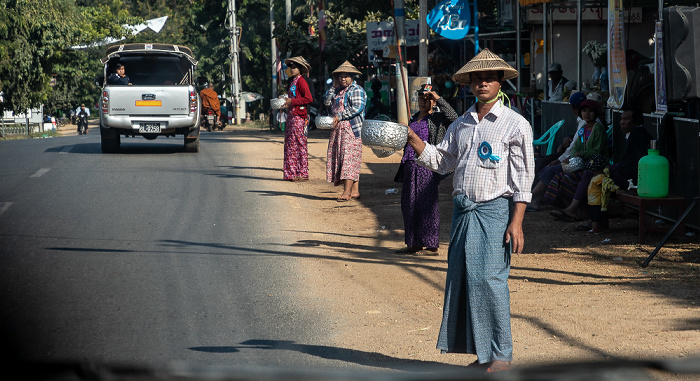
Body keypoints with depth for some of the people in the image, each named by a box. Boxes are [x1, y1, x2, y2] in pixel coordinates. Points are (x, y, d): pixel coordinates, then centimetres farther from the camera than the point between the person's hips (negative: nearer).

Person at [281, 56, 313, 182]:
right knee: (290, 144, 9)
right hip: (291, 116, 9)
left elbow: (308, 98, -17)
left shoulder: (301, 81, -10)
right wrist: (285, 101, 10)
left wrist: (292, 101, -15)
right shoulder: (292, 81, 17)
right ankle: (292, 173, 12)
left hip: (299, 116, -9)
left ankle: (302, 173, -4)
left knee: (299, 144, -7)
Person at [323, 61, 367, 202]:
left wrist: (340, 116, -17)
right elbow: (326, 102, 14)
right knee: (340, 158, 5)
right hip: (338, 129, 8)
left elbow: (357, 108, -15)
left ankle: (347, 192, -19)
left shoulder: (357, 90, -4)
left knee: (349, 158, -14)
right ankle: (355, 191, 7)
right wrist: (334, 87, 8)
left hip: (351, 128, -8)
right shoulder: (339, 91, 20)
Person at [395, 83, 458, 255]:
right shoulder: (414, 118, 18)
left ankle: (432, 245, 1)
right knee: (409, 205, 9)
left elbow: (453, 116, -24)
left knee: (427, 205, -5)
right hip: (410, 166, 7)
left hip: (428, 167, -7)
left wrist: (439, 98, -19)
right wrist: (403, 166, 22)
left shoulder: (438, 118, -2)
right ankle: (413, 244, 19)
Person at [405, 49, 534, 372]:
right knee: (461, 279, 4)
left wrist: (516, 222, -11)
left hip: (495, 211, -6)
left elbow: (523, 178, -4)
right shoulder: (461, 125, 15)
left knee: (489, 279, -10)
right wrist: (412, 139, 6)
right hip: (463, 210, 6)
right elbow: (441, 160, 20)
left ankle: (501, 354, -2)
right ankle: (481, 352, 12)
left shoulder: (515, 124, -2)